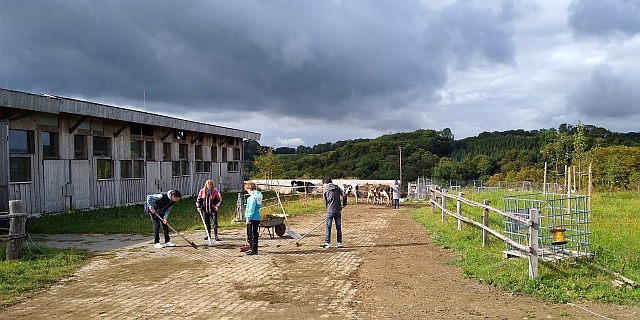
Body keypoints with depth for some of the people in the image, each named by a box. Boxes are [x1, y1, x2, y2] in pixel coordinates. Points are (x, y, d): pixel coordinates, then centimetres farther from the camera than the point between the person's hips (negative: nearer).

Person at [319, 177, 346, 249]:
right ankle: (339, 243, 13)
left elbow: (325, 201, 3)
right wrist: (344, 204, 11)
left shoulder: (325, 190, 0)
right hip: (338, 210, 4)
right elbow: (344, 195, -2)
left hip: (330, 211, -4)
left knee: (328, 227, 2)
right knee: (338, 227, 10)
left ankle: (327, 243, 2)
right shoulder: (337, 187, 7)